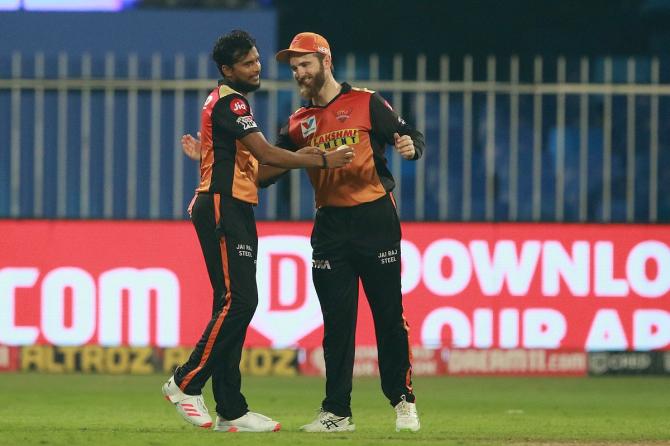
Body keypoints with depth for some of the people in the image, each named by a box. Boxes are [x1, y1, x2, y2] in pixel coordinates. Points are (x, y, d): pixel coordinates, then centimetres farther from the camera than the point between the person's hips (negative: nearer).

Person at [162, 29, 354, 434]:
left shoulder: (228, 102, 22)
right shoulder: (229, 103, -10)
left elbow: (254, 166, 20)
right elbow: (265, 154, -17)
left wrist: (299, 159, 9)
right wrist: (322, 161, -13)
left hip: (235, 211, 11)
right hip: (222, 208, -11)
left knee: (237, 303, 6)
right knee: (237, 300, -15)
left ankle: (231, 411, 5)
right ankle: (186, 383, -9)